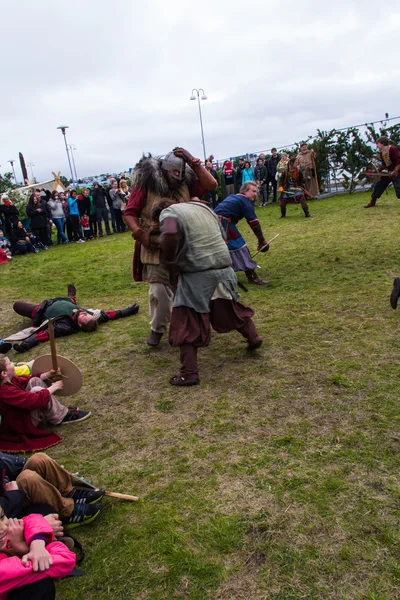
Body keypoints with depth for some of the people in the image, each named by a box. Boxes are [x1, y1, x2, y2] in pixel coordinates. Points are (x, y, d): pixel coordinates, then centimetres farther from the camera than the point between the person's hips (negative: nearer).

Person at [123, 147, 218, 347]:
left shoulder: (186, 184, 2)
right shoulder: (146, 185, -9)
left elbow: (211, 185, -8)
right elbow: (129, 214, -8)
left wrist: (193, 162, -10)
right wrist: (140, 234, -24)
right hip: (157, 248, -4)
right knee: (159, 291, -6)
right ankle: (157, 328, 18)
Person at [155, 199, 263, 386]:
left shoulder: (168, 212, -1)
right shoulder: (202, 206, 20)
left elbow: (169, 236, -23)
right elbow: (221, 235, 22)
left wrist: (168, 260, -8)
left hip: (197, 275, -6)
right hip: (224, 267, 7)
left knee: (186, 325, 3)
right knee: (231, 308, 30)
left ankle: (189, 374, 3)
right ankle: (253, 337, 42)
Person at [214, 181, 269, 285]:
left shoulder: (232, 197, 25)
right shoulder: (246, 202, 0)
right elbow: (254, 223, -3)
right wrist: (262, 241, 2)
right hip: (224, 222, -9)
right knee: (239, 246, -2)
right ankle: (252, 276, 1)